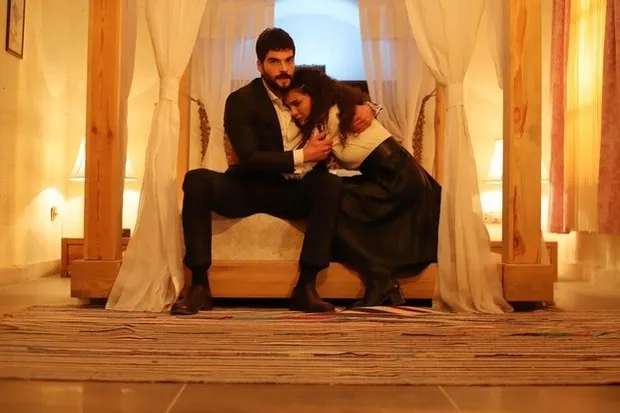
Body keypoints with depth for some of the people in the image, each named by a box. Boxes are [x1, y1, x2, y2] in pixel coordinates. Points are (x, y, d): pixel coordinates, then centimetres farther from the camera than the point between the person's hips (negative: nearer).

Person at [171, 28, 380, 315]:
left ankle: (306, 287, -28)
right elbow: (249, 158, -17)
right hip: (250, 189, -2)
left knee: (331, 185, -29)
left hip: (292, 192, 2)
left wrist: (365, 107, -6)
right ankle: (199, 286, -26)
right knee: (197, 180, -29)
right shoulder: (241, 101, -7)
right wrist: (301, 156, -21)